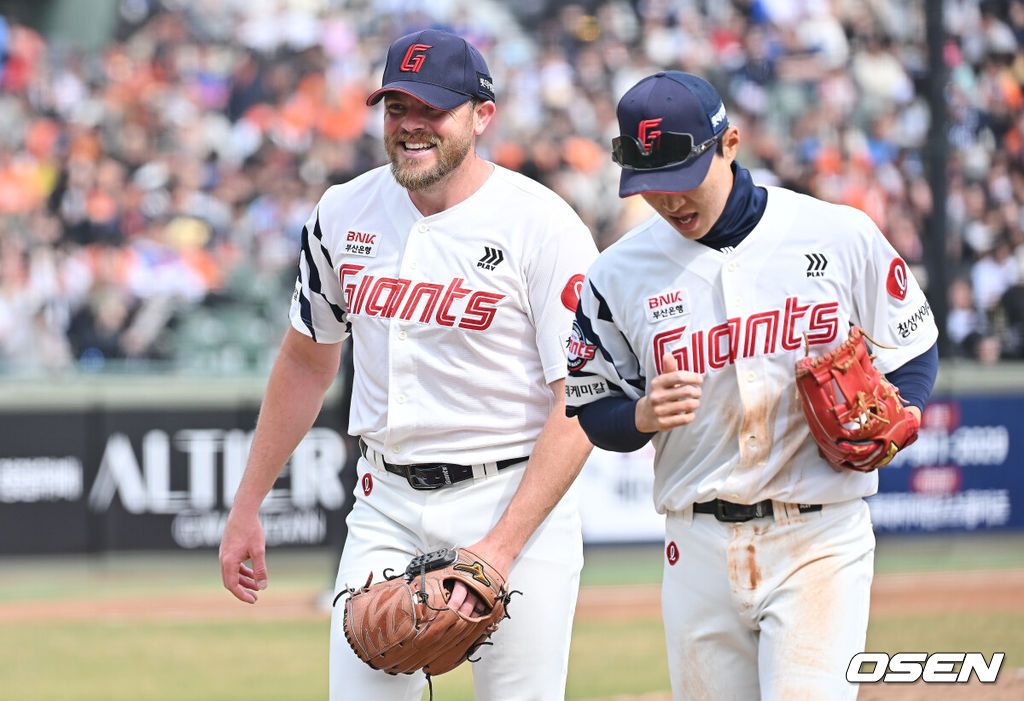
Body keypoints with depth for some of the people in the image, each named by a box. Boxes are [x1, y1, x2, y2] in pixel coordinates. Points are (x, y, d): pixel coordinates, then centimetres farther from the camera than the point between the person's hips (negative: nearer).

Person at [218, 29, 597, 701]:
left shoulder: (543, 226, -12)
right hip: (386, 506, 4)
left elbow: (581, 405, -14)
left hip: (515, 500, -4)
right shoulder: (346, 213, 4)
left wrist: (500, 548, -21)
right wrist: (247, 507, 16)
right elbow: (306, 361, 18)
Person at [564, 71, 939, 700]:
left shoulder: (842, 237, -3)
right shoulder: (620, 274, 2)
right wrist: (643, 415, -14)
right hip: (701, 549, 3)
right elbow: (593, 410, 9)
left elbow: (914, 354, 8)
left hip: (821, 539, -3)